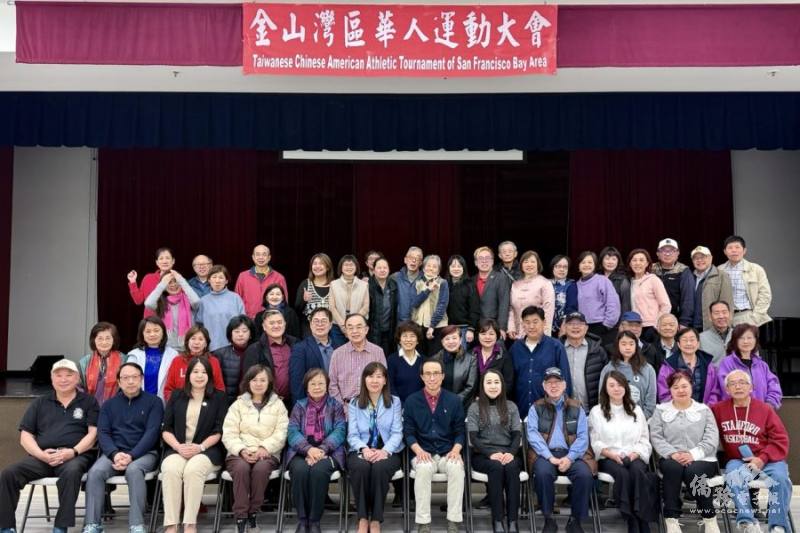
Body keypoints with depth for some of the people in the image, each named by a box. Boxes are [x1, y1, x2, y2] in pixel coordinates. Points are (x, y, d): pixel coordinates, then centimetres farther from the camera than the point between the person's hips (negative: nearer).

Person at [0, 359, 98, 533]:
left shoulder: (88, 401, 13)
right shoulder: (40, 403, 20)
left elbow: (94, 432, 3)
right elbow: (25, 436, 13)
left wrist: (73, 451, -15)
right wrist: (42, 455, -7)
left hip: (76, 456, -3)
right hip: (41, 457, 3)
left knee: (71, 472, -38)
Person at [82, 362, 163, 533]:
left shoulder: (153, 402, 6)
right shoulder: (109, 404, 17)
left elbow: (152, 432, -5)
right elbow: (103, 433, 5)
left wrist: (131, 456, -19)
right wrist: (115, 454, -15)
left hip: (144, 452, -3)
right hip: (114, 452, 3)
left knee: (134, 470, -36)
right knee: (95, 472, -27)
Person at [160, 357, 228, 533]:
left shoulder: (219, 397, 10)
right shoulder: (176, 396, 16)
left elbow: (219, 431, 2)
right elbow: (166, 429, 10)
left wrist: (200, 447, -14)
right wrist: (178, 447, -9)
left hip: (207, 450, -2)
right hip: (177, 449, 2)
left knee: (193, 470, -34)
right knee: (170, 470, -31)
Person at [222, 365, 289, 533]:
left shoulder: (278, 405, 12)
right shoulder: (238, 404, 12)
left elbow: (281, 434, 1)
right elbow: (229, 434, 3)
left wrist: (264, 448, -16)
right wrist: (242, 450, -15)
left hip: (267, 453, 0)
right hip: (240, 453, 0)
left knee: (261, 468, -34)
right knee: (241, 468, -34)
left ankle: (253, 513, -20)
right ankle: (240, 517, -28)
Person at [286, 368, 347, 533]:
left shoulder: (335, 405, 13)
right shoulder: (299, 405, 15)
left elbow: (340, 431, -2)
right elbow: (292, 431, 1)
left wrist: (322, 450, -19)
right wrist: (308, 449, -19)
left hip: (328, 451, -1)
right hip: (302, 451, 1)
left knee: (319, 470, -34)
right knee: (300, 470, -33)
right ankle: (302, 519, -19)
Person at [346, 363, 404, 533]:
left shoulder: (395, 402, 10)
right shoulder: (354, 403, 12)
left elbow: (397, 433, 0)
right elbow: (352, 435, 2)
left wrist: (385, 451, -20)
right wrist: (364, 449, -20)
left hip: (387, 452, -1)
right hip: (361, 451, 1)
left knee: (380, 467, -35)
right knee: (361, 466, -35)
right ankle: (362, 519, -24)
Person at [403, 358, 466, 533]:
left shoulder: (454, 400, 7)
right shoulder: (411, 401, 6)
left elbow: (460, 432, 8)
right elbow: (408, 432, 4)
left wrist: (455, 450, -11)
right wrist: (419, 450, -14)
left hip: (448, 453, 1)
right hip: (423, 454, 0)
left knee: (457, 468, -33)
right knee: (424, 468, -35)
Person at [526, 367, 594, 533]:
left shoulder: (576, 408, 12)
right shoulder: (536, 408, 10)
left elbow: (582, 436, 2)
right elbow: (533, 434, -4)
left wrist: (570, 458, -15)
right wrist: (550, 457, -18)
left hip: (571, 454, 1)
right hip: (545, 454, -1)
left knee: (585, 474, -28)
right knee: (542, 472, -33)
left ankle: (575, 519, -9)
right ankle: (548, 518, -15)